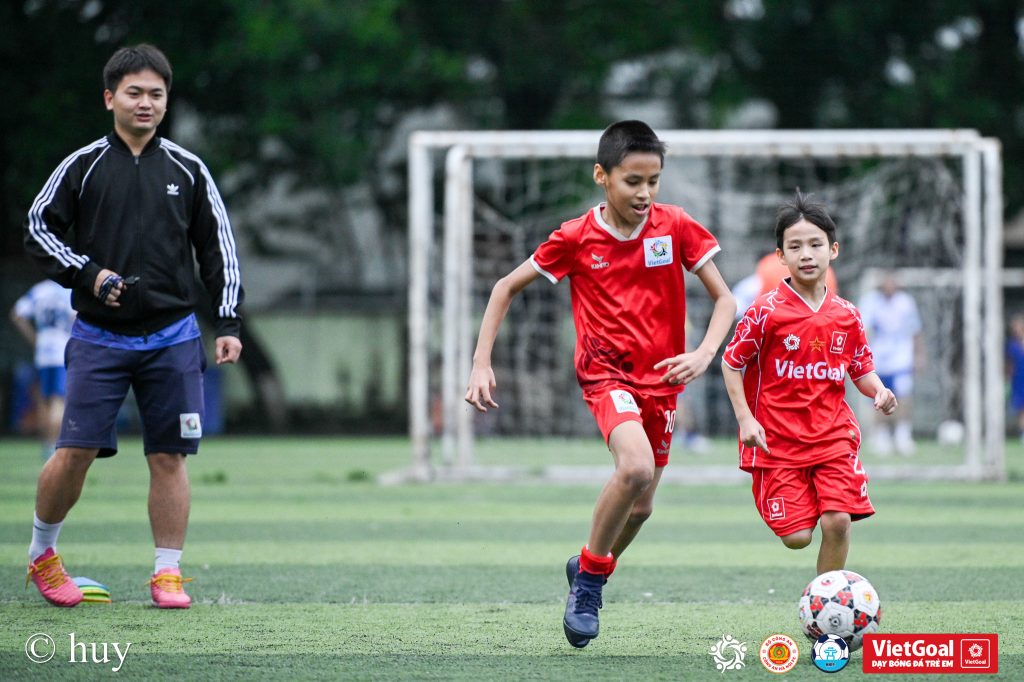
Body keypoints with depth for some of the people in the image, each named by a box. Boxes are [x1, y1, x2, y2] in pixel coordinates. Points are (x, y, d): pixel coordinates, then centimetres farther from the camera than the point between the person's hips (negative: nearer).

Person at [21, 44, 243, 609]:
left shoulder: (188, 171, 7)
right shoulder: (82, 166, 1)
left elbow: (217, 247, 11)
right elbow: (38, 229, 4)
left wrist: (228, 323, 4)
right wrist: (87, 274, -9)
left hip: (172, 339, 2)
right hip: (98, 336, -2)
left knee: (168, 456, -1)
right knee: (77, 451, -6)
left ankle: (168, 573, 6)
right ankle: (41, 554, 15)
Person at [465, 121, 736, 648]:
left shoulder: (676, 228, -4)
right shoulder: (575, 238, -7)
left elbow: (724, 299, 0)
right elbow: (507, 288, 4)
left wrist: (703, 355, -19)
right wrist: (481, 363, -4)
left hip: (662, 379, 3)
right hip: (606, 372, -3)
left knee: (640, 506, 9)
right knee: (636, 466, -30)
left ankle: (589, 571, 40)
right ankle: (589, 577, -11)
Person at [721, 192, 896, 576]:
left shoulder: (846, 316, 3)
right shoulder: (767, 311, -8)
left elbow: (861, 370, 15)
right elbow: (731, 362, 0)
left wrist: (878, 391, -7)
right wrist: (745, 418, -9)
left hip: (834, 435, 3)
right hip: (778, 440, -3)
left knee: (838, 522, -13)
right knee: (797, 537, -7)